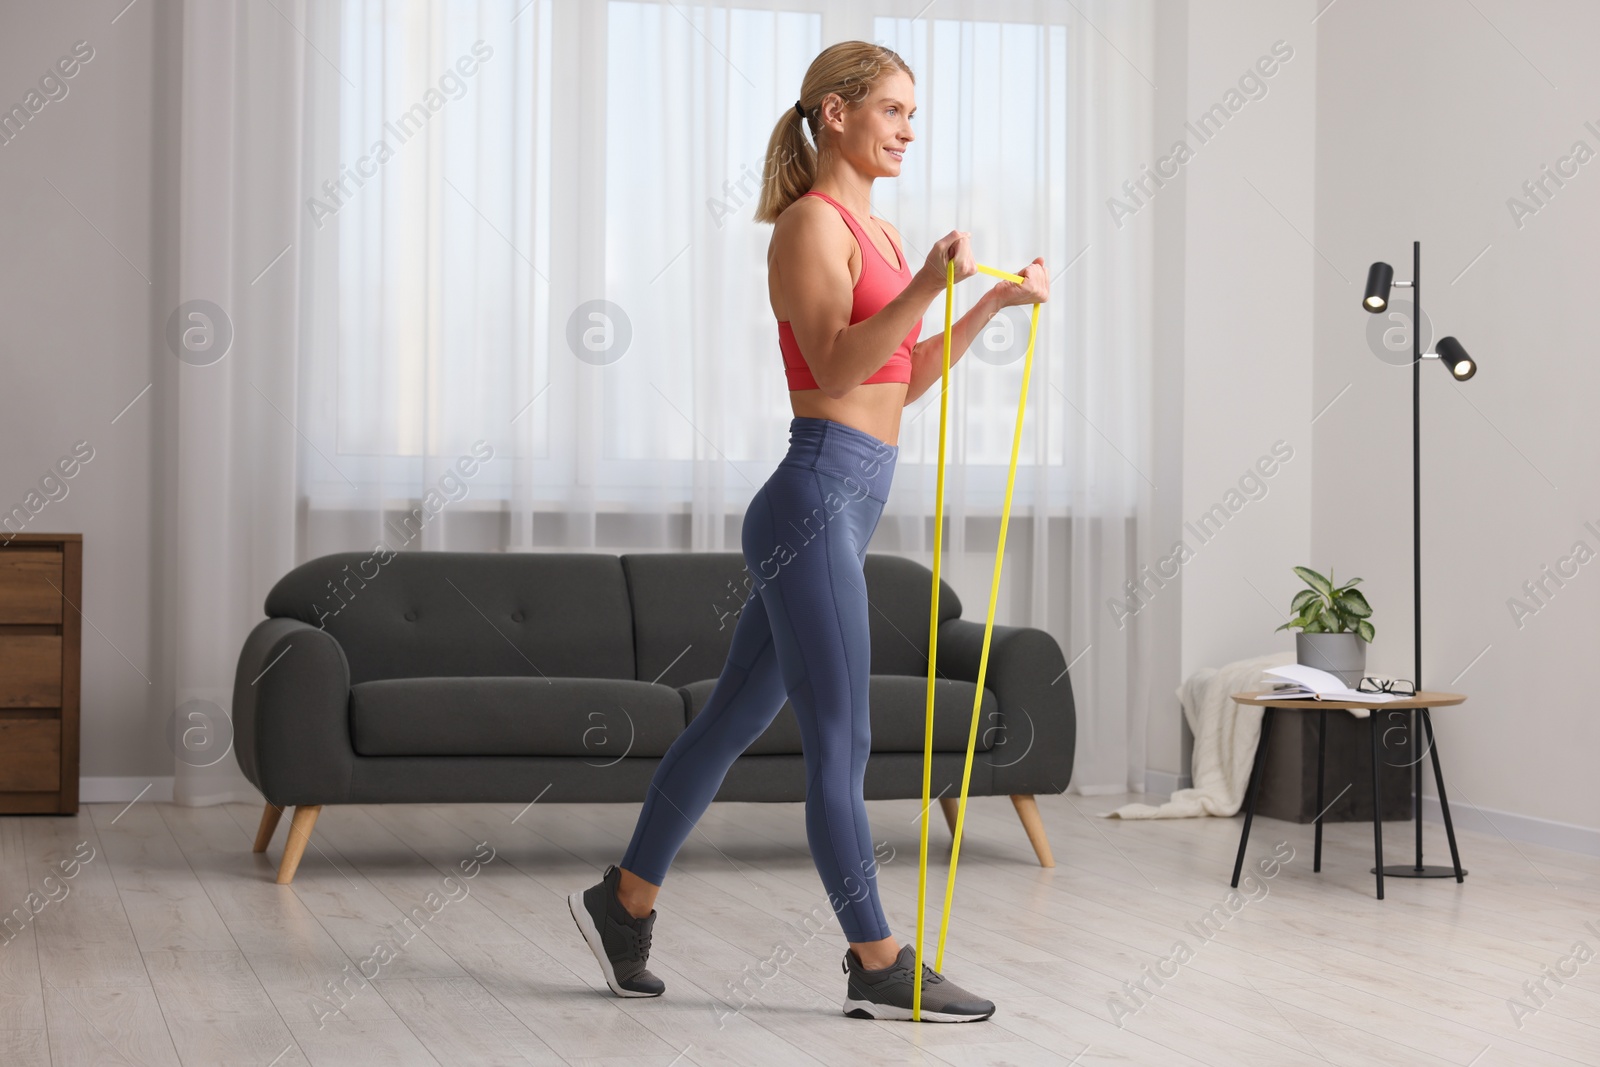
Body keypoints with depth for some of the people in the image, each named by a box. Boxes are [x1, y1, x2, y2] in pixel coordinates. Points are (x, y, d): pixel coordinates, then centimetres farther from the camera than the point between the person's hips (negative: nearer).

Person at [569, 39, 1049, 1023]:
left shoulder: (877, 230, 19)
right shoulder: (812, 221, -9)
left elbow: (904, 380, 21)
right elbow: (834, 367, -20)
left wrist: (996, 303, 14)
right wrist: (928, 285, -31)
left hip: (841, 507, 10)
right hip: (816, 499, -10)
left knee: (737, 714, 15)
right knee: (841, 741, -3)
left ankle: (626, 900, 26)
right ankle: (879, 966, 4)